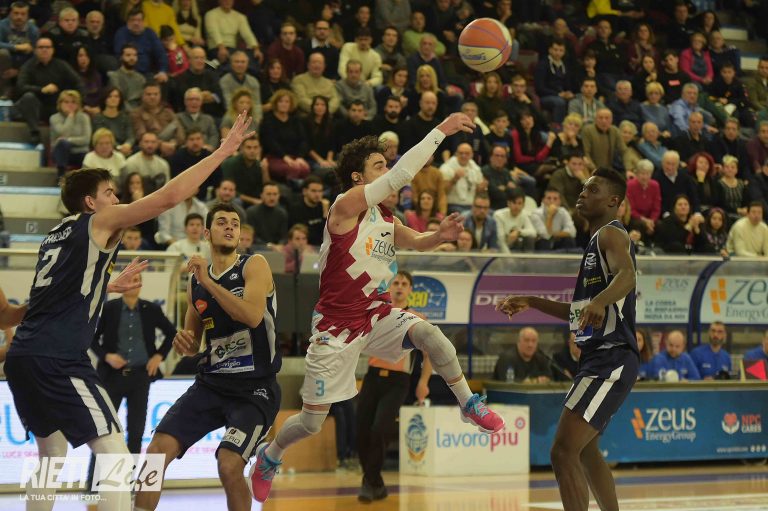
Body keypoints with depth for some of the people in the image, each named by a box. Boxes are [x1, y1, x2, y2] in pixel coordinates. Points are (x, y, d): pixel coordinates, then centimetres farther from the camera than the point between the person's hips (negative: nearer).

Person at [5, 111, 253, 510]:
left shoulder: (58, 234, 22)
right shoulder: (100, 221, 1)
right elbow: (169, 196, -5)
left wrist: (112, 286, 43)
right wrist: (222, 152, 1)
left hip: (23, 356, 9)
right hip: (58, 360, -9)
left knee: (52, 455, 24)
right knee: (115, 455, -7)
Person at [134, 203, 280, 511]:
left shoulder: (254, 266, -5)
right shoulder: (196, 281, 11)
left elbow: (253, 316, -25)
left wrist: (209, 282, -22)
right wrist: (185, 344, -1)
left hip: (255, 389, -5)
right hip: (211, 383, 5)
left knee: (229, 466, -22)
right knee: (156, 452, -9)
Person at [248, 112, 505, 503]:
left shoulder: (385, 221, 6)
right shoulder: (345, 207, -16)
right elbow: (402, 175, -25)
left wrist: (439, 236, -13)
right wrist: (440, 131, -26)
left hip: (376, 315, 5)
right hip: (335, 325, -5)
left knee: (427, 332, -26)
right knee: (311, 422, 1)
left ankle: (469, 404, -9)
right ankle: (269, 456, 31)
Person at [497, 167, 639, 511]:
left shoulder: (611, 235, -9)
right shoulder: (597, 241, 22)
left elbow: (626, 275, -32)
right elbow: (579, 312, 30)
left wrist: (599, 302, -51)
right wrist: (531, 303, 27)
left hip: (610, 361, -11)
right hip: (599, 358, 11)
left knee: (564, 452, -17)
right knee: (586, 450, 23)